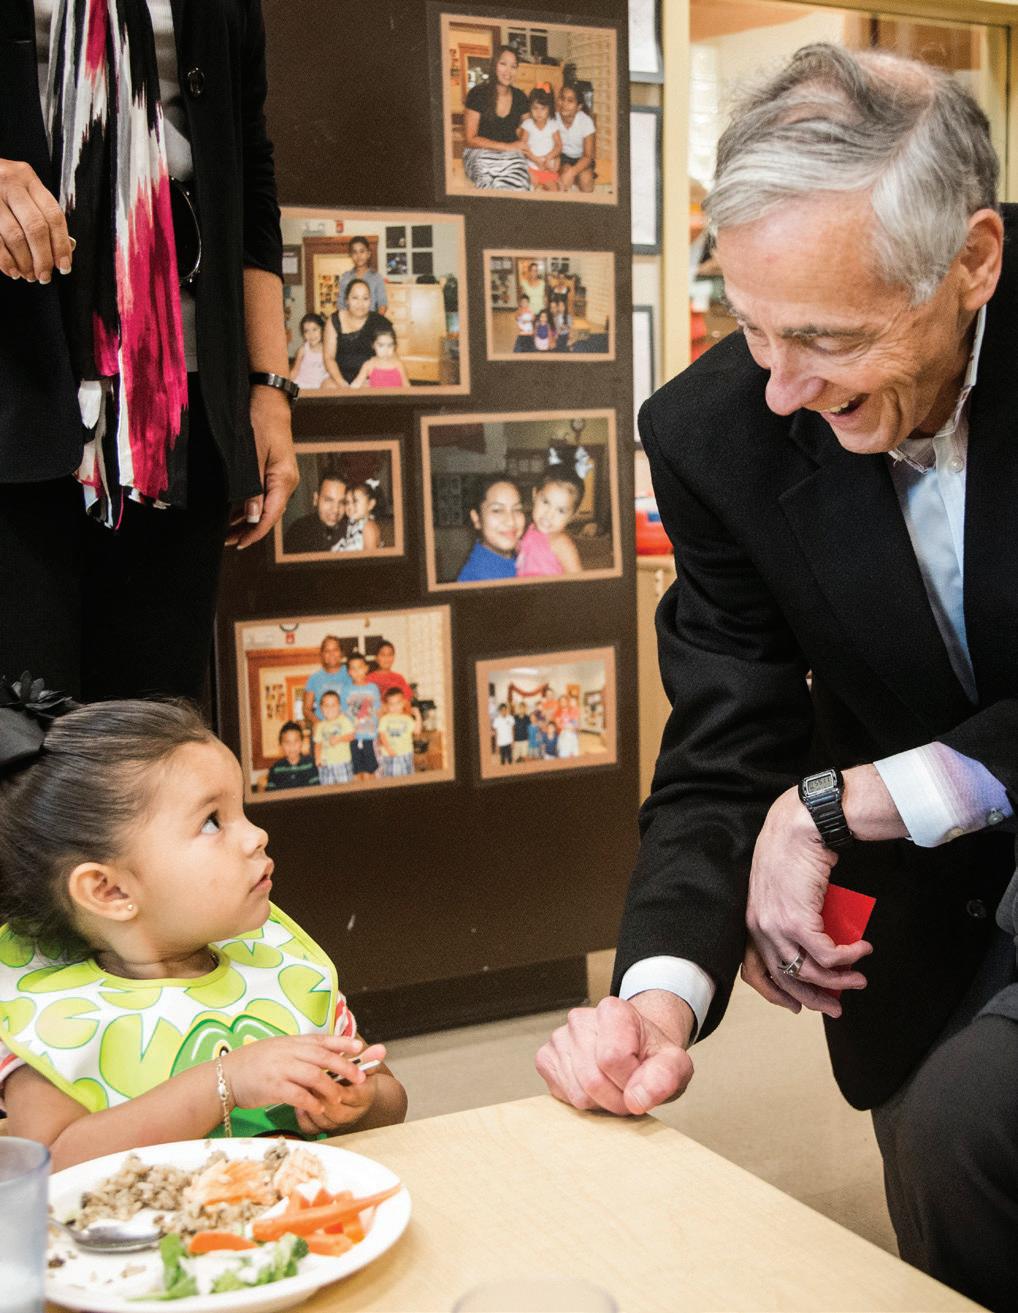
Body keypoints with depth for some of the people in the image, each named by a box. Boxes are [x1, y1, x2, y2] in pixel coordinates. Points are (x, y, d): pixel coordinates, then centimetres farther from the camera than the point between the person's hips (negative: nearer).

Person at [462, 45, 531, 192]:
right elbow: (470, 139, -6)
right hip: (480, 152, -2)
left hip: (511, 154, 3)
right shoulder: (477, 94, -5)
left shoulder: (519, 97, 7)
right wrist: (507, 146, -10)